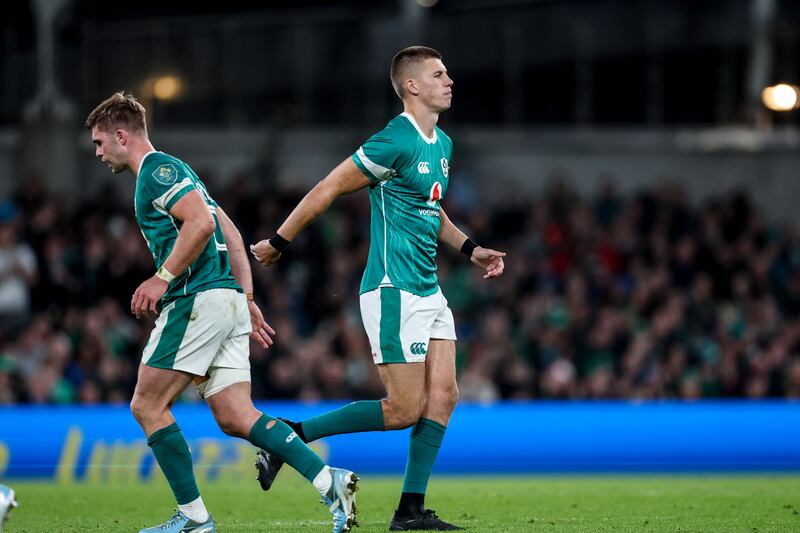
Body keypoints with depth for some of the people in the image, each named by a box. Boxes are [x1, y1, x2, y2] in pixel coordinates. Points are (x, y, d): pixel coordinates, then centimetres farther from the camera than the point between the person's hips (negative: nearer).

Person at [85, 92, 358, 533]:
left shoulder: (158, 170, -7)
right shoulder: (165, 172, 25)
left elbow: (201, 222, -22)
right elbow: (230, 234, 26)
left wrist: (162, 278, -18)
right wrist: (246, 297, 22)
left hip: (197, 300, -10)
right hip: (226, 302, 10)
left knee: (147, 406, -3)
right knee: (235, 418, 2)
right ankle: (330, 483, -10)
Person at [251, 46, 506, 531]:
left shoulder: (441, 144, 13)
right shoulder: (396, 142, -16)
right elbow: (327, 190, -11)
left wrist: (471, 249, 18)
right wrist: (278, 243, -6)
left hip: (429, 292, 9)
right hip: (394, 291, -9)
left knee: (443, 396, 0)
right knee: (405, 409, -9)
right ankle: (291, 436, 1)